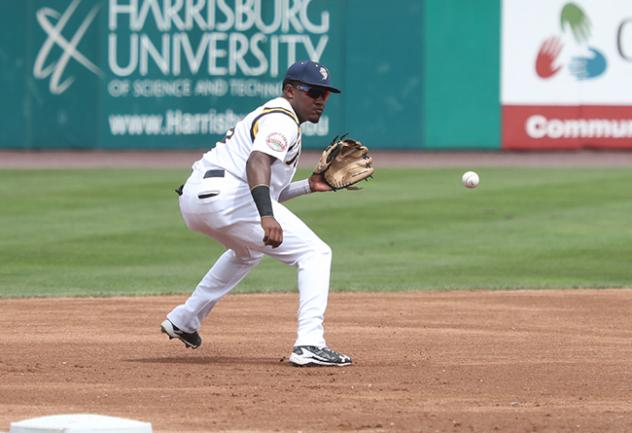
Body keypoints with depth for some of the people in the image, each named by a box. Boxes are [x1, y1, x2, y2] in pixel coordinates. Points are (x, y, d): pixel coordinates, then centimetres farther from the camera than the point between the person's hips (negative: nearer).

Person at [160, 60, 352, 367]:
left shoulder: (267, 115, 28)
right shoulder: (283, 120, -5)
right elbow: (257, 161, -27)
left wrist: (308, 186, 21)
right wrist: (267, 216, -39)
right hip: (225, 195, -10)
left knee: (247, 250, 40)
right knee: (315, 253, -7)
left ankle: (184, 320, 40)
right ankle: (309, 344, -21)